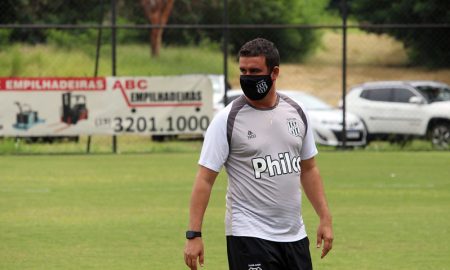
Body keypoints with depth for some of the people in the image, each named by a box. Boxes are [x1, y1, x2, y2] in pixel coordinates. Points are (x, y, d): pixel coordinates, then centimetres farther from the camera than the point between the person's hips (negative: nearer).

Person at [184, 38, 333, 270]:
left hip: (294, 234, 6)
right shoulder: (227, 119, -9)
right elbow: (205, 179, -10)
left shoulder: (295, 112, 7)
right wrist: (194, 235, -16)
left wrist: (325, 218, 11)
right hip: (249, 236, -5)